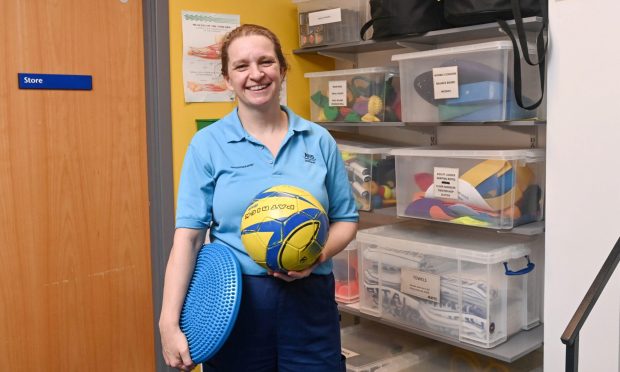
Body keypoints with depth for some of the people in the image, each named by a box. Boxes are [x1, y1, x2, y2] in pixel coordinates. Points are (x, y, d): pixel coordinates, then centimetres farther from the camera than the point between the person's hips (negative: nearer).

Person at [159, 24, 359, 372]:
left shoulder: (319, 141, 3)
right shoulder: (208, 144, -3)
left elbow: (346, 219, 8)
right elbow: (188, 235, -7)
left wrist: (319, 255, -12)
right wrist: (169, 322, -13)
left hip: (310, 300, 2)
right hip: (234, 301, -1)